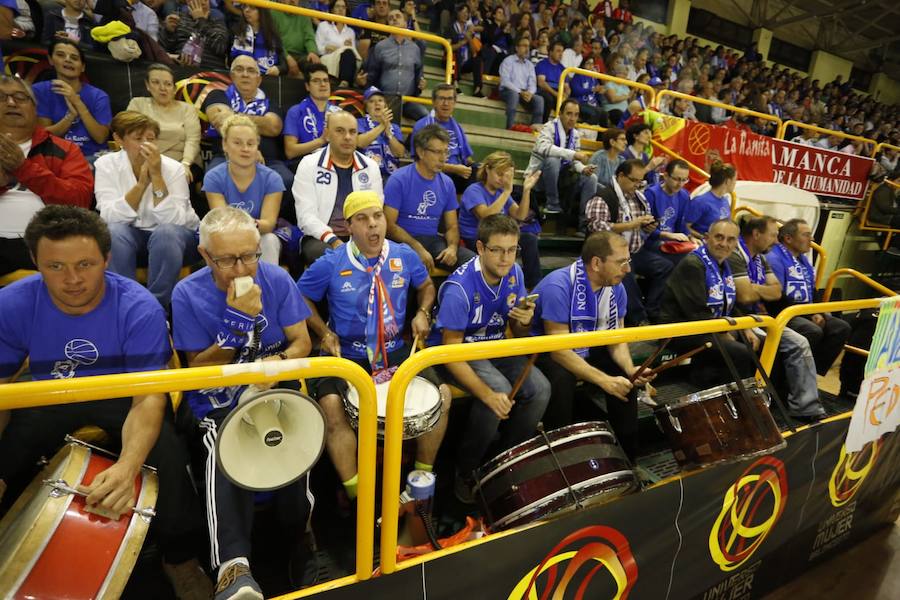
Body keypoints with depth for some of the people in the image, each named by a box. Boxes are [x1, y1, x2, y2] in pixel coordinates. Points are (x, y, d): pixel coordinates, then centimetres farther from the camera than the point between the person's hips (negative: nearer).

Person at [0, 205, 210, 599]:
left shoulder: (139, 308, -26)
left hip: (121, 397, -3)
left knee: (167, 453, -27)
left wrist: (127, 466, -47)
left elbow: (148, 397, -28)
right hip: (47, 401, 4)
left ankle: (179, 559, 0)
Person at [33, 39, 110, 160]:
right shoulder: (40, 90, 5)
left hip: (94, 157, 1)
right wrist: (71, 114, -17)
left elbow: (101, 138, -7)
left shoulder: (98, 96, 4)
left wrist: (78, 103, -15)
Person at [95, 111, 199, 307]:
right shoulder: (106, 164, -9)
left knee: (165, 232, -33)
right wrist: (142, 182, -29)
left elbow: (172, 221, -26)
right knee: (114, 231, -29)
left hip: (174, 237, -1)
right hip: (132, 234, 2)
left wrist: (157, 176, -30)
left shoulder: (173, 168, -15)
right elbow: (110, 217, -21)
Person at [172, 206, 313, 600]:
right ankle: (233, 564, -29)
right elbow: (199, 370, -10)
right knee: (223, 450, -32)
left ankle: (300, 533, -4)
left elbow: (301, 342, -1)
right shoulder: (188, 294, -10)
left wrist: (278, 361, -24)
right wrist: (238, 318, -23)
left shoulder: (276, 279, -5)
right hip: (218, 401, 0)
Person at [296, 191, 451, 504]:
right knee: (332, 406, -29)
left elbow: (426, 285, 17)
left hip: (395, 352, 3)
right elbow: (301, 298, 5)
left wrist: (422, 313, -2)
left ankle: (423, 475, 11)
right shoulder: (330, 264, -10)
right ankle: (354, 493, -8)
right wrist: (324, 332, -6)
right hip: (346, 356, -2)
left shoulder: (404, 256, -2)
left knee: (442, 394, -10)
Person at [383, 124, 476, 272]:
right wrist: (418, 249, -21)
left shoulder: (447, 184, 8)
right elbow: (390, 224, -10)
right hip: (404, 241, -5)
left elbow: (452, 225, 12)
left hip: (433, 240, 5)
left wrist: (452, 246, -11)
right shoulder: (398, 180, -7)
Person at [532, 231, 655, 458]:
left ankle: (627, 452, 6)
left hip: (585, 348, 7)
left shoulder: (616, 288, -9)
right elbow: (559, 351, -32)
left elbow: (617, 338, -2)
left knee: (625, 375, -12)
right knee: (562, 378, -34)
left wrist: (630, 369, -22)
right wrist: (604, 380, -36)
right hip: (543, 350, -6)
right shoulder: (558, 287, -32)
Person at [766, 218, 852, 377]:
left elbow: (812, 293, 22)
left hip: (806, 312, 10)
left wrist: (816, 313, 2)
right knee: (813, 332, -31)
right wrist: (808, 315, -14)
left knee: (842, 328, -6)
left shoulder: (803, 259, 19)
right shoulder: (774, 259, -13)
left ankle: (813, 371, -2)